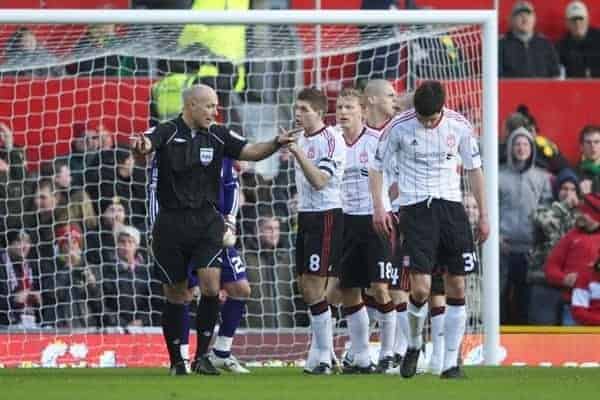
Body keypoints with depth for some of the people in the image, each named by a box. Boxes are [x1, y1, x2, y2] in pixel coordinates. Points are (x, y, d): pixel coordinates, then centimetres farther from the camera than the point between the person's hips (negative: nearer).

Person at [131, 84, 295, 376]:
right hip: (172, 223, -2)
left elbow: (249, 151, -1)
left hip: (206, 221, 2)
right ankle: (176, 360, 17)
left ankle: (202, 355, -5)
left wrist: (276, 144, -21)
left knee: (211, 284, -16)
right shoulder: (168, 133, -5)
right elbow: (146, 145, -23)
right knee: (176, 294, 5)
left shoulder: (217, 136, 6)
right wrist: (140, 146, -48)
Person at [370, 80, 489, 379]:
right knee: (420, 289, -14)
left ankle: (451, 362, 6)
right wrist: (378, 206, -9)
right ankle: (414, 344, 14)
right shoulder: (399, 127, -7)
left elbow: (473, 169, 12)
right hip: (415, 208, -3)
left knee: (456, 289, -1)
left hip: (451, 206, 3)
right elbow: (377, 167, 4)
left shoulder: (459, 126, -1)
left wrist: (483, 214, 11)